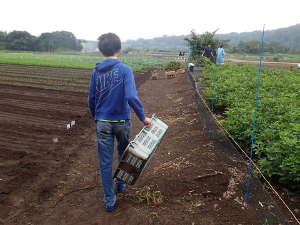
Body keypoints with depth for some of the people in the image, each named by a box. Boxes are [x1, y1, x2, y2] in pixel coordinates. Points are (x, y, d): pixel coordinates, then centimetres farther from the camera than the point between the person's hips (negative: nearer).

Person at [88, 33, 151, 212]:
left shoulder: (96, 71, 0)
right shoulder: (125, 70, -12)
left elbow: (91, 99, 5)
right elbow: (131, 97, -24)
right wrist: (143, 117, -13)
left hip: (102, 122, 2)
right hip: (122, 122, -2)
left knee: (105, 162, 9)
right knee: (123, 154, 25)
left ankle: (110, 200, 19)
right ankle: (121, 184, 43)